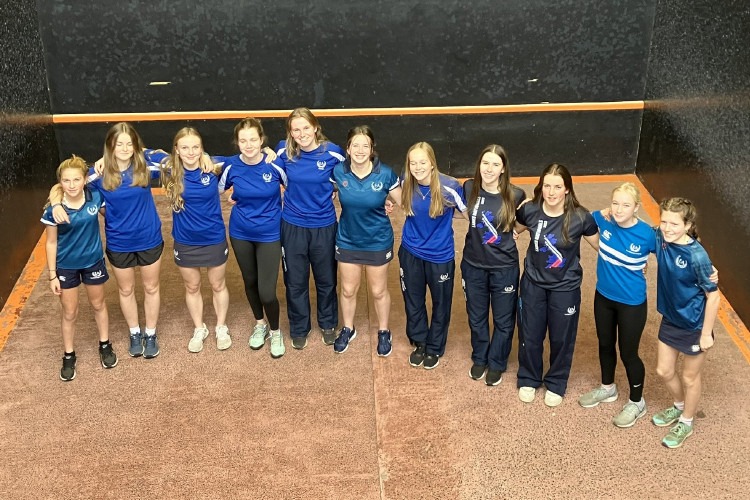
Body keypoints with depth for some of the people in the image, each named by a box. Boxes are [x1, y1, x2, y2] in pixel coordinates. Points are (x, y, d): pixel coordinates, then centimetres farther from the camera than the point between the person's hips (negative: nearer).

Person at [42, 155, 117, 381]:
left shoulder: (95, 197, -17)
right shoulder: (54, 208, -21)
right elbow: (51, 243, -11)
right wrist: (52, 275, -9)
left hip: (93, 261, 2)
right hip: (66, 267, -1)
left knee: (98, 305, 22)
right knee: (69, 314, 13)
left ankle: (105, 345, 43)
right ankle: (68, 356, 32)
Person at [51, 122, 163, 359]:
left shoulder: (145, 165, -14)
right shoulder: (99, 173, -14)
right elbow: (59, 187, -11)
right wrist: (57, 204, -31)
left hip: (149, 240, 0)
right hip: (119, 244, 0)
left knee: (151, 288, 17)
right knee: (126, 290, 18)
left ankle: (151, 334, 37)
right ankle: (135, 334, 41)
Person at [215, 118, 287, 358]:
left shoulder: (275, 164, -17)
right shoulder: (230, 166, -12)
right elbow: (216, 191, 6)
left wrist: (278, 209, -3)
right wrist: (239, 201, -3)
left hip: (269, 234, -2)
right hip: (241, 234, 3)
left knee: (267, 291, -6)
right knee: (250, 282, 19)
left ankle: (275, 331, 22)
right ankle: (260, 324, 44)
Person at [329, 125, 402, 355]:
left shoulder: (385, 174, -19)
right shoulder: (338, 172, -15)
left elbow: (404, 202, -6)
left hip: (377, 242, -2)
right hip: (347, 241, 2)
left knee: (378, 291, 15)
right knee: (348, 290, 18)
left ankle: (384, 332, 38)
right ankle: (347, 329, 42)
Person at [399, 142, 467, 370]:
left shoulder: (449, 187, -24)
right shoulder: (407, 184, -12)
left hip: (440, 255, -3)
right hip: (411, 253, 3)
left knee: (440, 303, 16)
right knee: (413, 301, 18)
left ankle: (435, 348, 37)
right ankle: (419, 342, 41)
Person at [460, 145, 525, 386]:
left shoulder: (515, 195, -16)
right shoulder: (469, 188, -10)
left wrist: (515, 228, -9)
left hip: (504, 267, -2)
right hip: (473, 265, 2)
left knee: (503, 320, 13)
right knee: (476, 317, 19)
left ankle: (497, 364, 35)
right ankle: (479, 359, 41)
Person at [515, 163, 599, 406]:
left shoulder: (580, 217, -21)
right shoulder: (530, 210, -15)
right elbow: (514, 229, 9)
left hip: (565, 287, -2)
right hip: (533, 283, 2)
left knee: (561, 338, 14)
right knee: (529, 335, 15)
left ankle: (556, 384, 37)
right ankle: (528, 379, 39)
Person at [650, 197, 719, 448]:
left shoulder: (696, 256, -30)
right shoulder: (660, 238, -14)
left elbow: (713, 296, -21)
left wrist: (706, 333, -15)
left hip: (694, 326, -6)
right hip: (670, 319, 6)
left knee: (689, 378, 15)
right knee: (664, 371, 20)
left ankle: (686, 423, 39)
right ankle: (680, 406, 50)